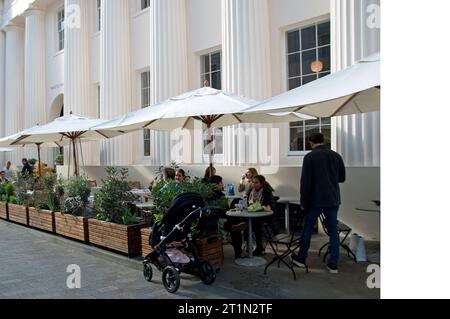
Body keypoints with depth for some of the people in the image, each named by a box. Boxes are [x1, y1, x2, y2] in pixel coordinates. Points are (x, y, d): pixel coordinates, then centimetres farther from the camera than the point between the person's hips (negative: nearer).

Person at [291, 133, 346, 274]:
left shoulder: (310, 157, -8)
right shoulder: (336, 156, 5)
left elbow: (305, 182, -11)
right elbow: (342, 178, 13)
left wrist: (303, 202, -3)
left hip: (315, 200, -3)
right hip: (333, 200, 4)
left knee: (307, 228, 11)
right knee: (333, 231, 9)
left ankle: (301, 259, 22)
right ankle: (333, 265, 11)